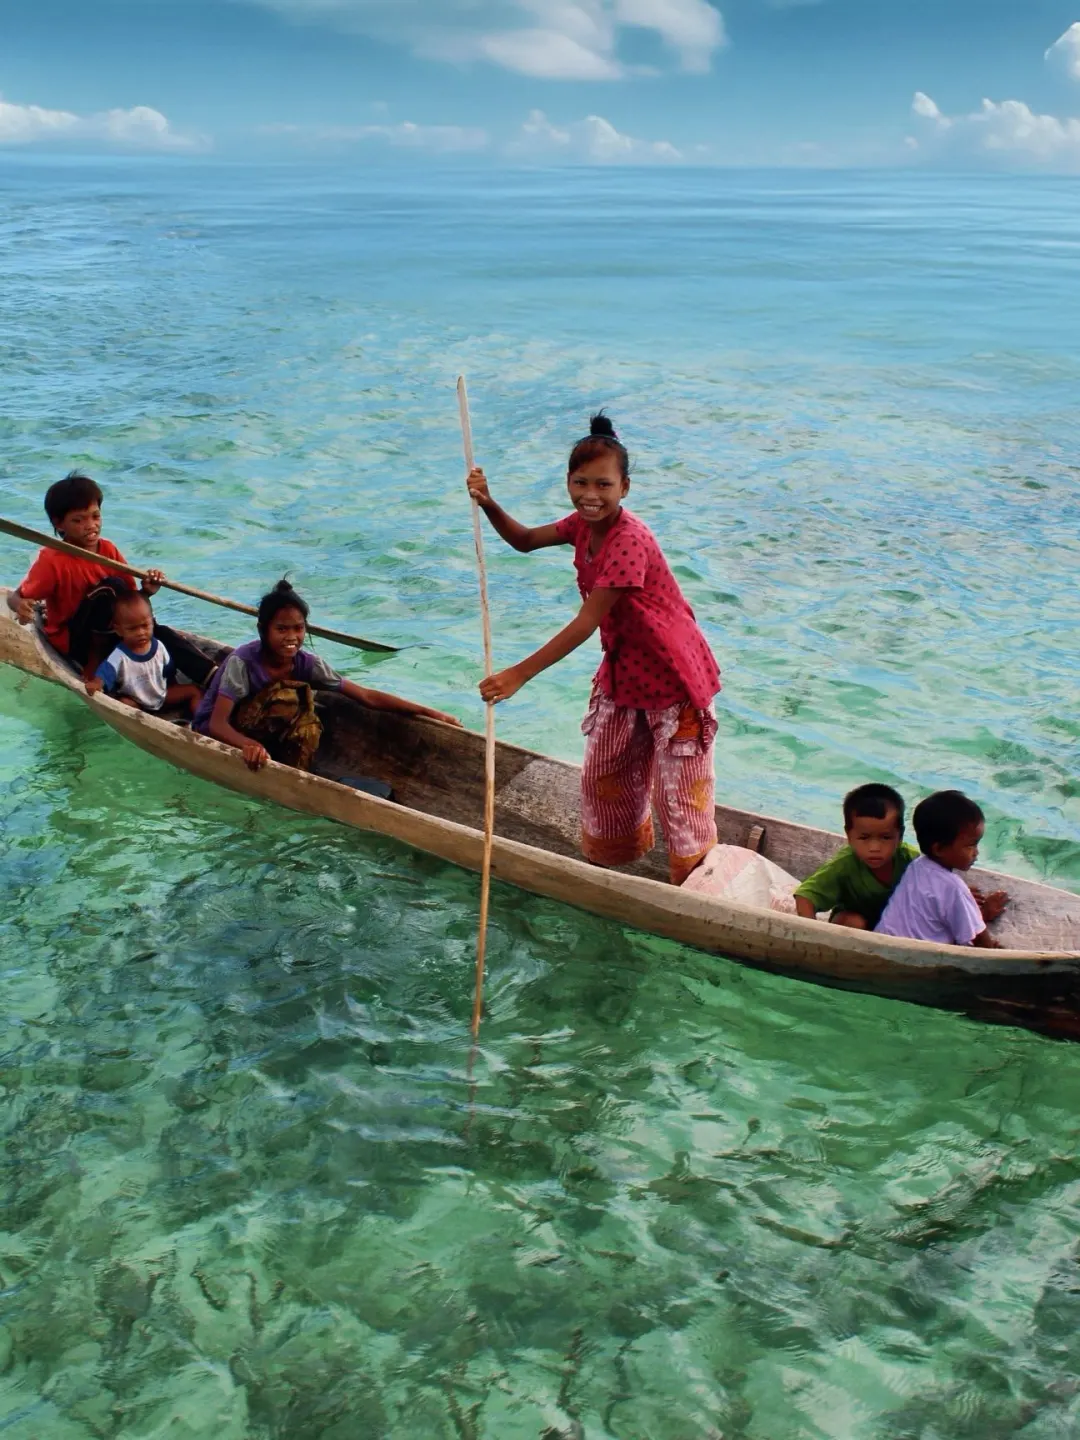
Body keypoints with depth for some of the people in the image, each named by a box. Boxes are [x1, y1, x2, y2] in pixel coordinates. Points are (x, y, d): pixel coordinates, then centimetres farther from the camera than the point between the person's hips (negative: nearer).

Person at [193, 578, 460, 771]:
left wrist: (427, 711, -20)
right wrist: (248, 744, -58)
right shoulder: (243, 662, -28)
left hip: (264, 735, 5)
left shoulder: (306, 663, -14)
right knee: (286, 694, -28)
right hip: (213, 733, -5)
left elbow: (367, 696, -15)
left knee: (308, 729, -25)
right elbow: (217, 723, -35)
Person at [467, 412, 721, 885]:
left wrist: (520, 674, -32)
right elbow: (525, 540, 12)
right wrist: (488, 504, -9)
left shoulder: (629, 541, -29)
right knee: (602, 776, 20)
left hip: (672, 678, -9)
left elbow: (587, 622, -31)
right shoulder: (584, 525, -2)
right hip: (621, 672, 9)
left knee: (678, 792, 0)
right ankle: (610, 859, 42)